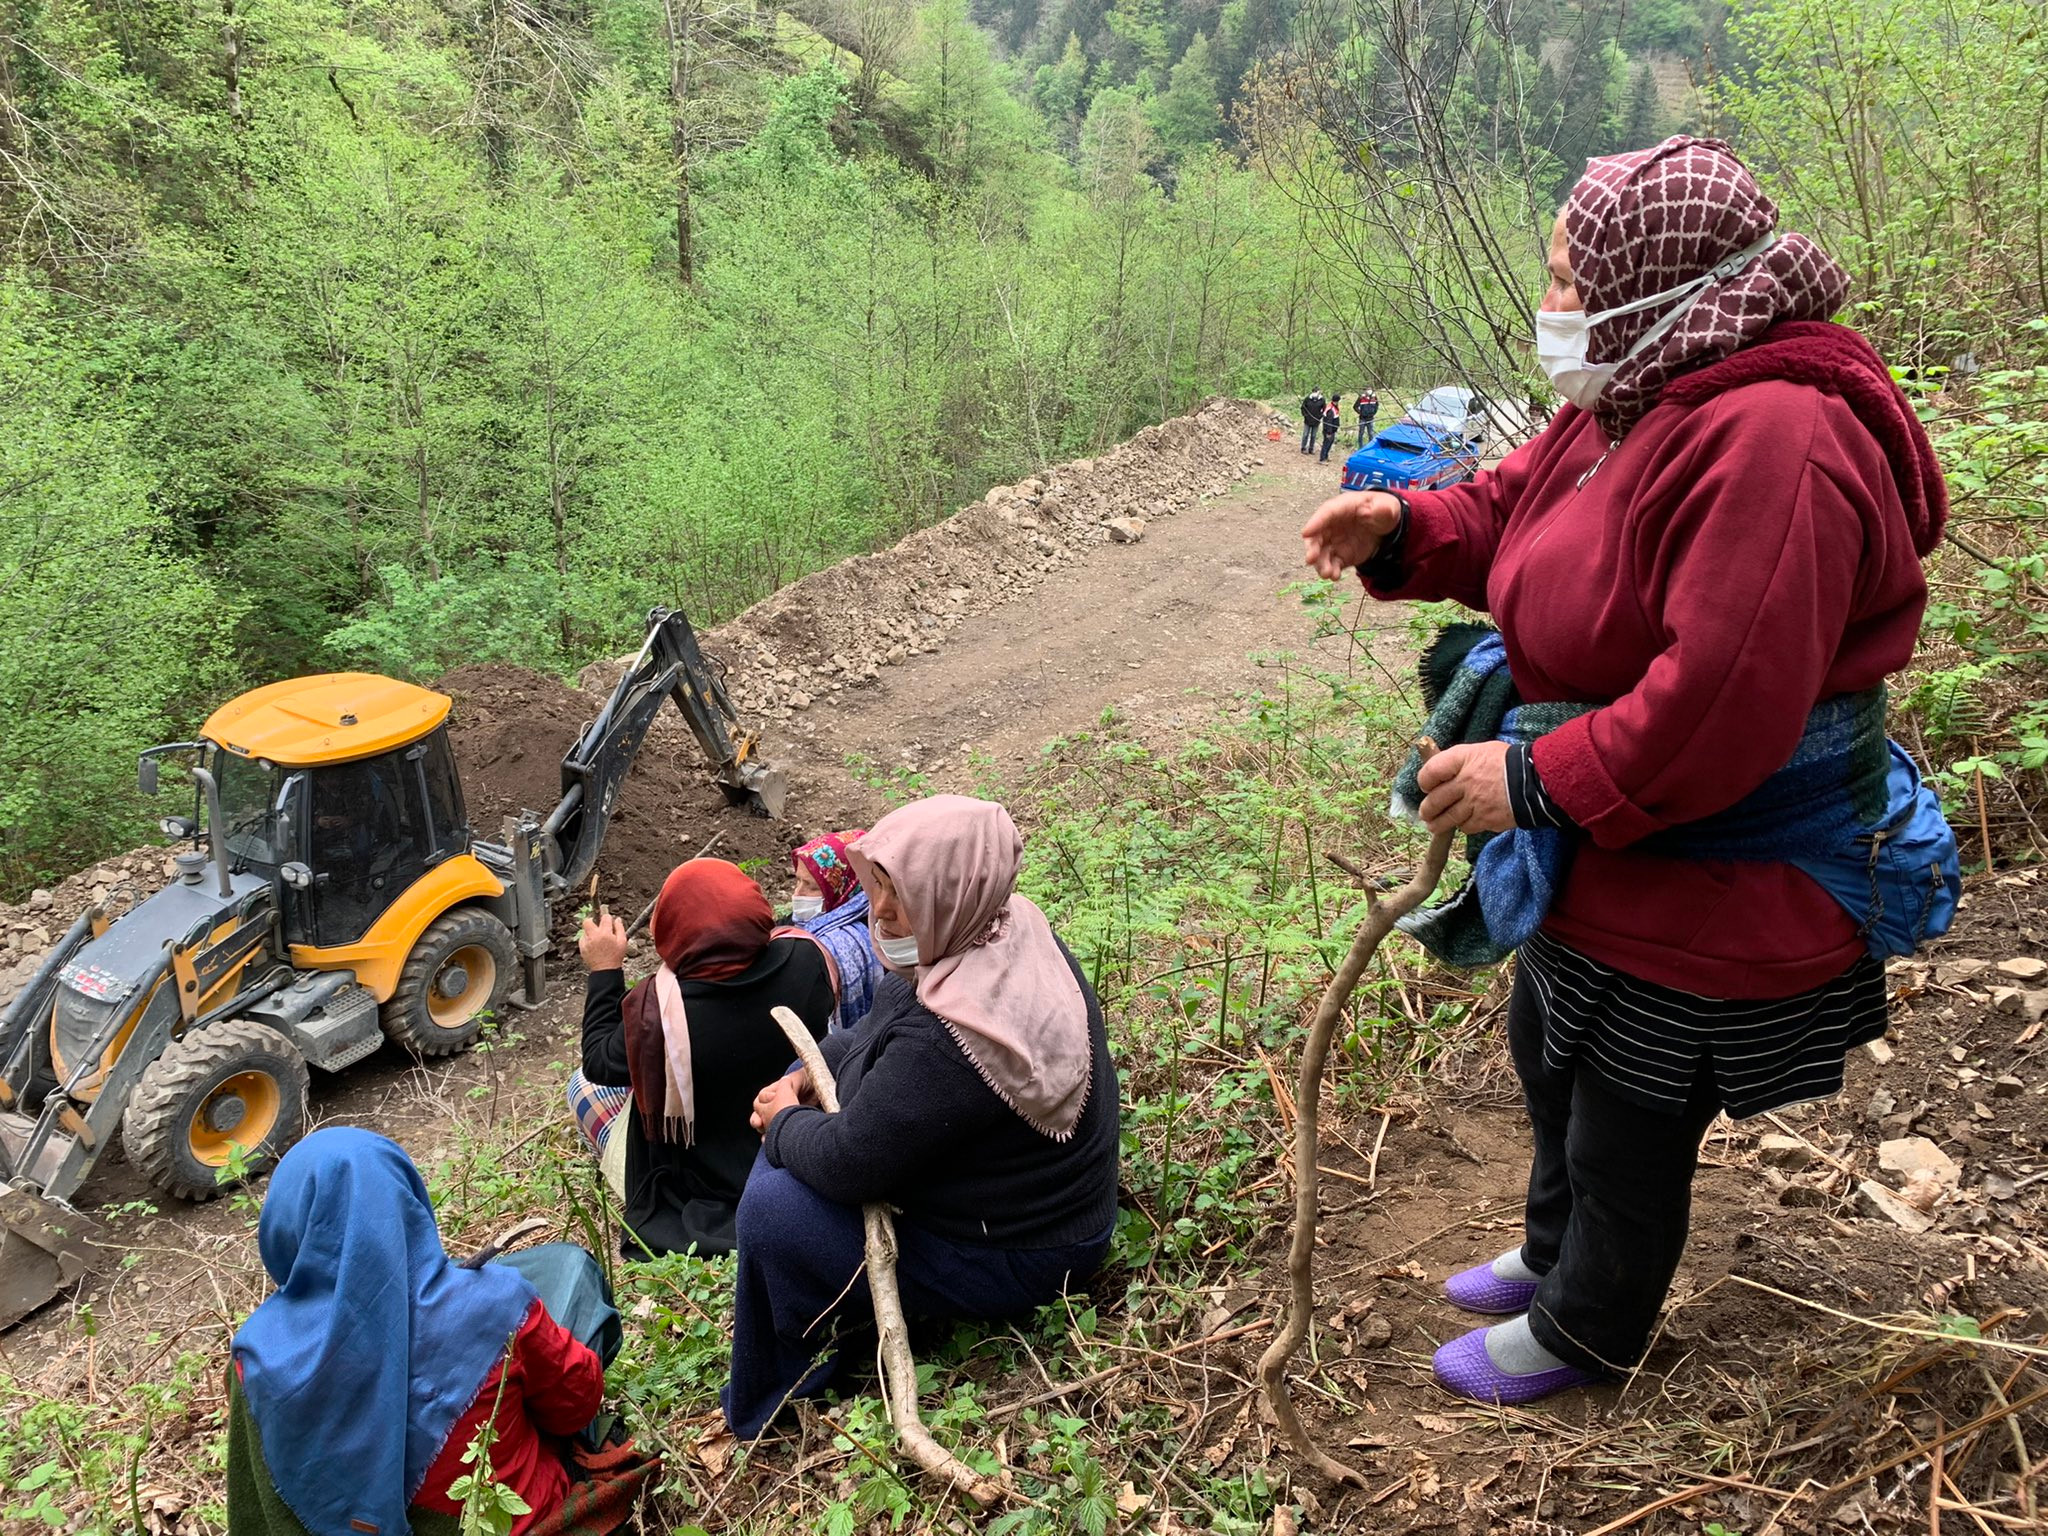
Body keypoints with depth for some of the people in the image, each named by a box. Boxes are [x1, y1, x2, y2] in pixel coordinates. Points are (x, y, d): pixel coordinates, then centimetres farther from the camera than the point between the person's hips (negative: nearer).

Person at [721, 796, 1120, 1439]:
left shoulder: (952, 1035, -39)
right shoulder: (1006, 928, -9)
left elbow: (846, 1163, -29)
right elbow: (883, 1033, 10)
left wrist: (782, 1123, -8)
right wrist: (806, 1079, -1)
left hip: (1012, 1258, -10)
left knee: (773, 1210, -18)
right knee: (835, 1053, 17)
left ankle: (770, 1414, 9)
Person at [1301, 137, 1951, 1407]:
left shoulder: (1773, 440, -31)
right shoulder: (1642, 399, 2)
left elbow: (1719, 704, -35)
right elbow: (1519, 504, 13)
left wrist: (1537, 781, -28)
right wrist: (1403, 530, -5)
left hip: (1706, 894, -10)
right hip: (1610, 858, 10)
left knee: (1629, 1127, 13)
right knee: (1551, 1056, 29)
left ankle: (1584, 1329, 40)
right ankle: (1556, 1252, 56)